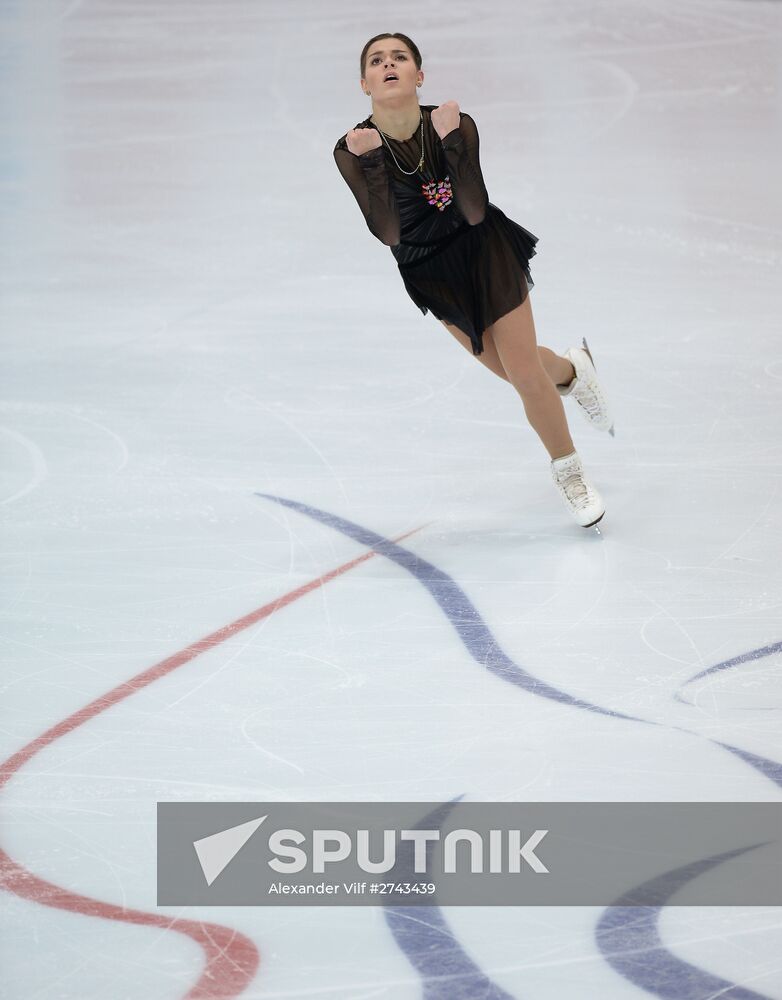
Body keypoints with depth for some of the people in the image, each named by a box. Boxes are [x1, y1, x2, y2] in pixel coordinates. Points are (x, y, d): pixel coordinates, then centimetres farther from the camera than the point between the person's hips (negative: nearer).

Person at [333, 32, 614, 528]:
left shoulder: (455, 125, -25)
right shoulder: (353, 149, -24)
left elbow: (475, 213, -31)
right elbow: (388, 234, -31)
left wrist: (452, 141, -39)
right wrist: (370, 160, -41)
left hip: (487, 254, -2)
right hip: (430, 273, 2)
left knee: (525, 373, -5)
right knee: (515, 370, 15)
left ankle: (569, 471, 21)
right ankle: (571, 370, 51)